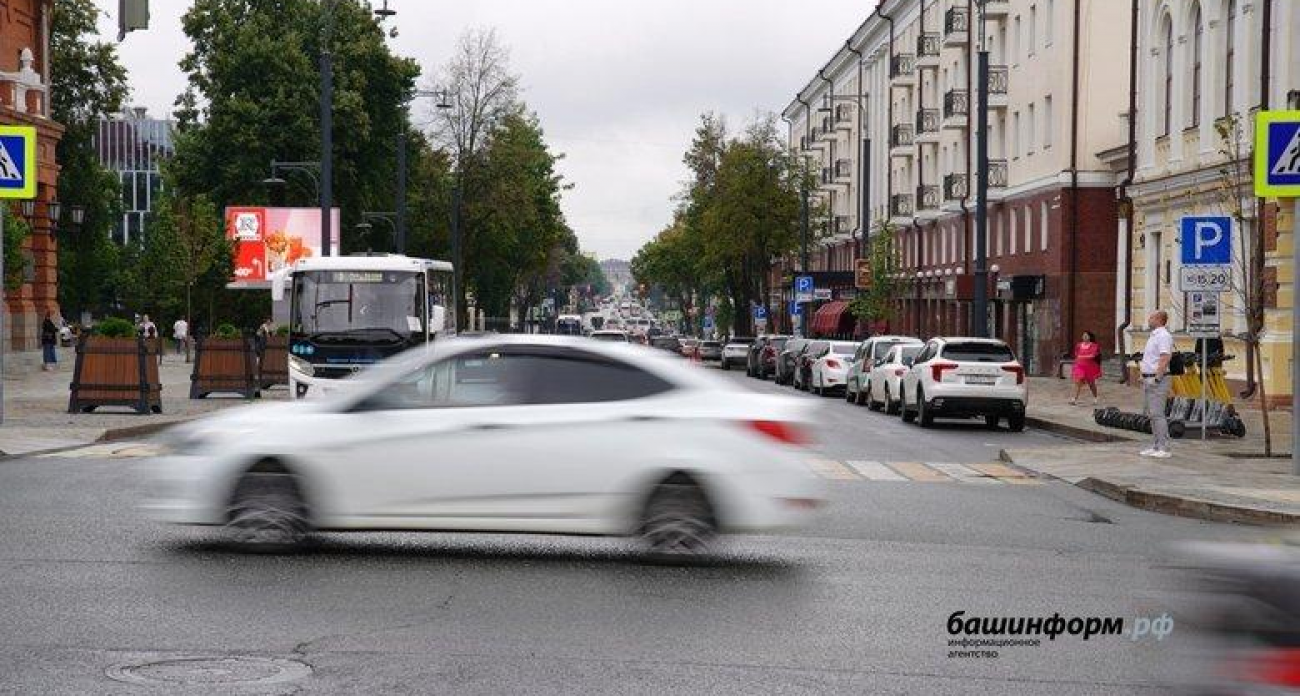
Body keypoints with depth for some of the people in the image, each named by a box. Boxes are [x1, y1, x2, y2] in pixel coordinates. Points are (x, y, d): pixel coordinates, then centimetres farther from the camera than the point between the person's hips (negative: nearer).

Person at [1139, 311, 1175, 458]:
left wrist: (1156, 378, -25)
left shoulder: (1163, 336, -14)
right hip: (1150, 379, 11)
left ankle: (1163, 448, -12)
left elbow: (1165, 359, -23)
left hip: (1157, 381, -11)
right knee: (1152, 414, 11)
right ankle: (1157, 446, 15)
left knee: (1157, 414, -12)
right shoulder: (1154, 335, 18)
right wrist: (1145, 379, 22)